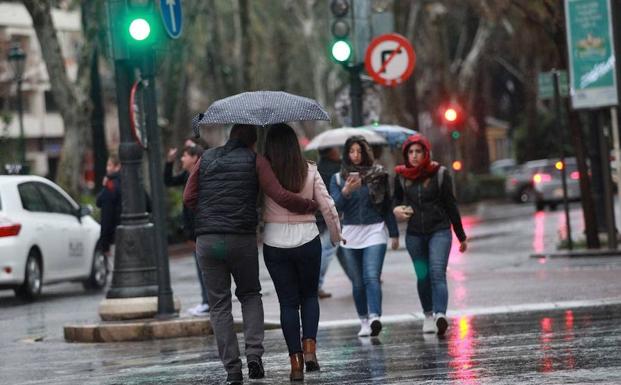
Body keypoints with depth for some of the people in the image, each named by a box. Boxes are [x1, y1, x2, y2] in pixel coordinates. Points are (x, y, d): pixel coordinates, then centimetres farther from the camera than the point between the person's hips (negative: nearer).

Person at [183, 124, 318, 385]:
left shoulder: (207, 158, 11)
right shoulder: (255, 161, 2)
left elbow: (188, 199, 6)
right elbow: (281, 197, -6)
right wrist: (312, 206, 5)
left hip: (207, 241, 1)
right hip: (242, 239, -1)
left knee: (219, 304, 7)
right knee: (250, 294, 19)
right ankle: (254, 352, 0)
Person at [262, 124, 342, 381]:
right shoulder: (310, 172, -3)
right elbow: (327, 207, -1)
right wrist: (336, 235, 12)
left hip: (275, 244, 0)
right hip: (308, 241, 1)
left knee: (288, 302, 8)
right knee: (309, 295, 19)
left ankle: (296, 362, 3)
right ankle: (310, 348, 0)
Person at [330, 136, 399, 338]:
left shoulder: (378, 174, 6)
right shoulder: (338, 179, 7)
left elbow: (387, 205, 10)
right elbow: (335, 206, -4)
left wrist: (394, 233, 10)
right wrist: (346, 191, -23)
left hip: (374, 232, -2)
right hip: (350, 234, 2)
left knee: (371, 277, -17)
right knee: (358, 282, 5)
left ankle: (374, 317, -29)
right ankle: (364, 321, 12)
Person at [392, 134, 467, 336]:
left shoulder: (440, 174, -4)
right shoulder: (401, 176, 3)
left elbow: (450, 205, 2)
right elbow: (396, 198, 21)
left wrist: (461, 236, 6)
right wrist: (396, 209, -5)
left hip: (440, 231, -3)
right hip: (415, 234, 3)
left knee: (437, 273, -17)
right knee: (423, 277, 7)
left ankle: (440, 315, -30)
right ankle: (428, 315, 22)